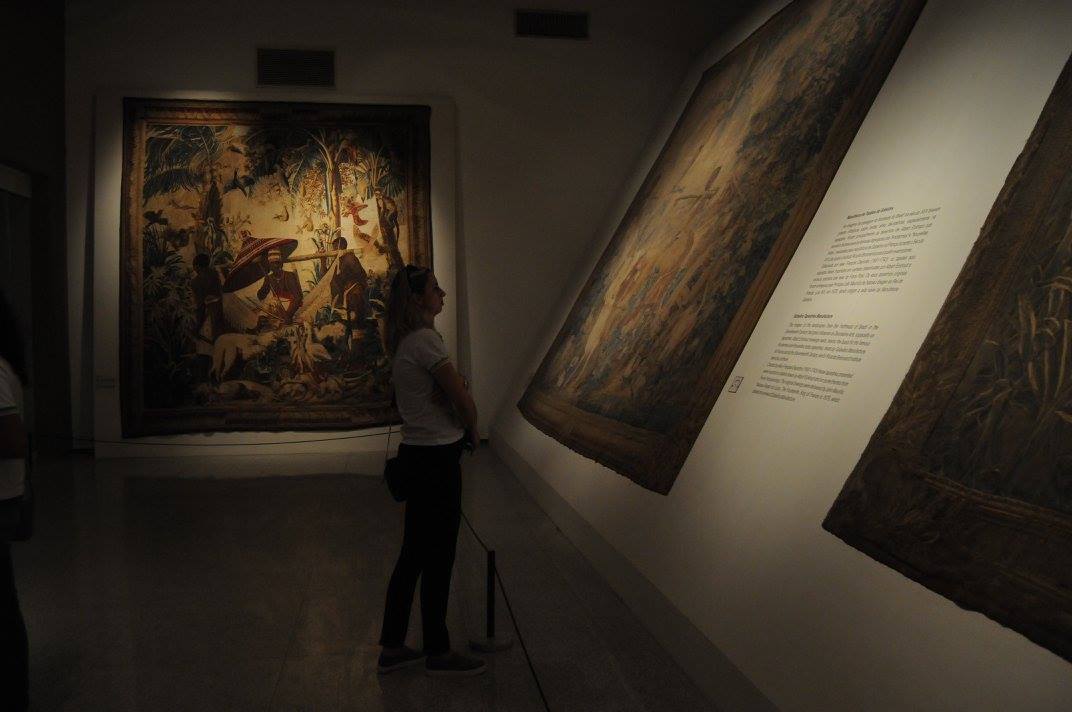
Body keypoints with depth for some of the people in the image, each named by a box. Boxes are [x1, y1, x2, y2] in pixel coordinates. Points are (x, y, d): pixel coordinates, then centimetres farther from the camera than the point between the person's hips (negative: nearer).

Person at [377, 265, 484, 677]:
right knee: (438, 558, 4)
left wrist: (461, 431, 3)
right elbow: (463, 400, -18)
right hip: (437, 457, -9)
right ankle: (438, 653, 19)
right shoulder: (425, 340, -18)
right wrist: (472, 432, 1)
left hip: (417, 454, 9)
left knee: (414, 554, 16)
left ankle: (392, 648, 26)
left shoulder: (405, 341, 12)